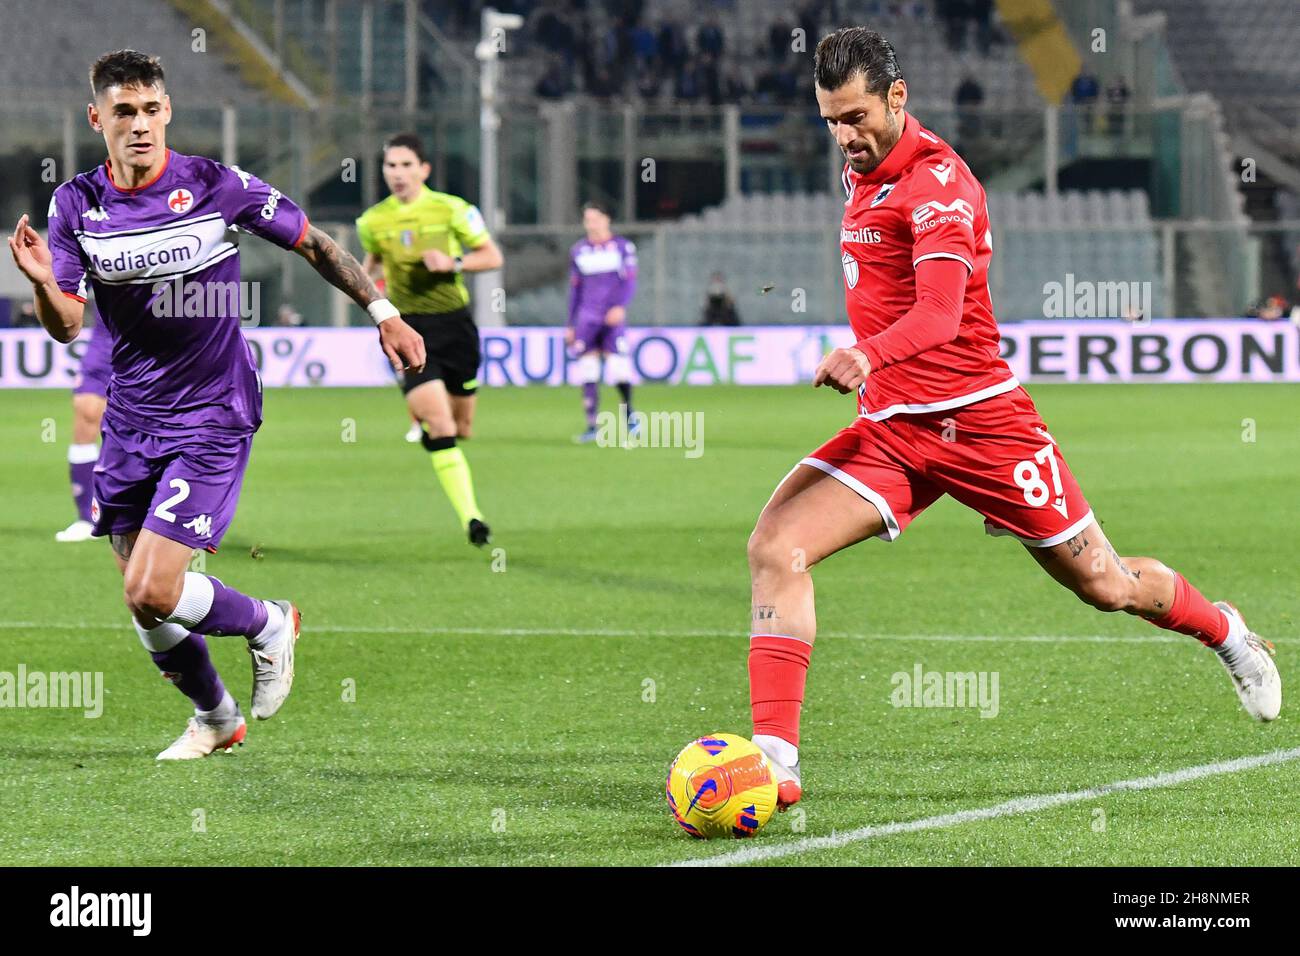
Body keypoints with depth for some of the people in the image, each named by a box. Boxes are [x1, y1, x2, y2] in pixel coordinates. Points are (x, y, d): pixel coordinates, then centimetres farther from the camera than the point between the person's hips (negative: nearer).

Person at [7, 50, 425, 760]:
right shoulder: (76, 203, -2)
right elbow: (66, 326, -4)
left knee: (151, 593, -16)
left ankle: (268, 625, 14)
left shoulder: (218, 187, -12)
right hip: (129, 417, 5)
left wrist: (382, 311, 3)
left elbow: (312, 244, 2)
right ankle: (215, 717, 35)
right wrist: (43, 282, -25)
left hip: (212, 416, -5)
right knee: (143, 602, 9)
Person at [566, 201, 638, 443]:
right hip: (587, 318, 3)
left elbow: (630, 282, 0)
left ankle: (629, 413, 11)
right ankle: (591, 426, 2)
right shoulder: (578, 251, 14)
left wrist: (620, 306, -18)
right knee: (587, 371, -3)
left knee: (618, 368, -12)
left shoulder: (623, 246, 4)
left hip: (613, 317, -3)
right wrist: (570, 325, 17)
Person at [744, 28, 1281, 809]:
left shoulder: (938, 184, -17)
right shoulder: (865, 169, 9)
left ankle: (1228, 634, 39)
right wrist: (864, 364, 15)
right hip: (888, 429, 6)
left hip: (978, 417, -6)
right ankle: (776, 760, -21)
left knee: (1104, 586, 7)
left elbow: (940, 311, -34)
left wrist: (868, 355, -52)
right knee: (775, 546, -17)